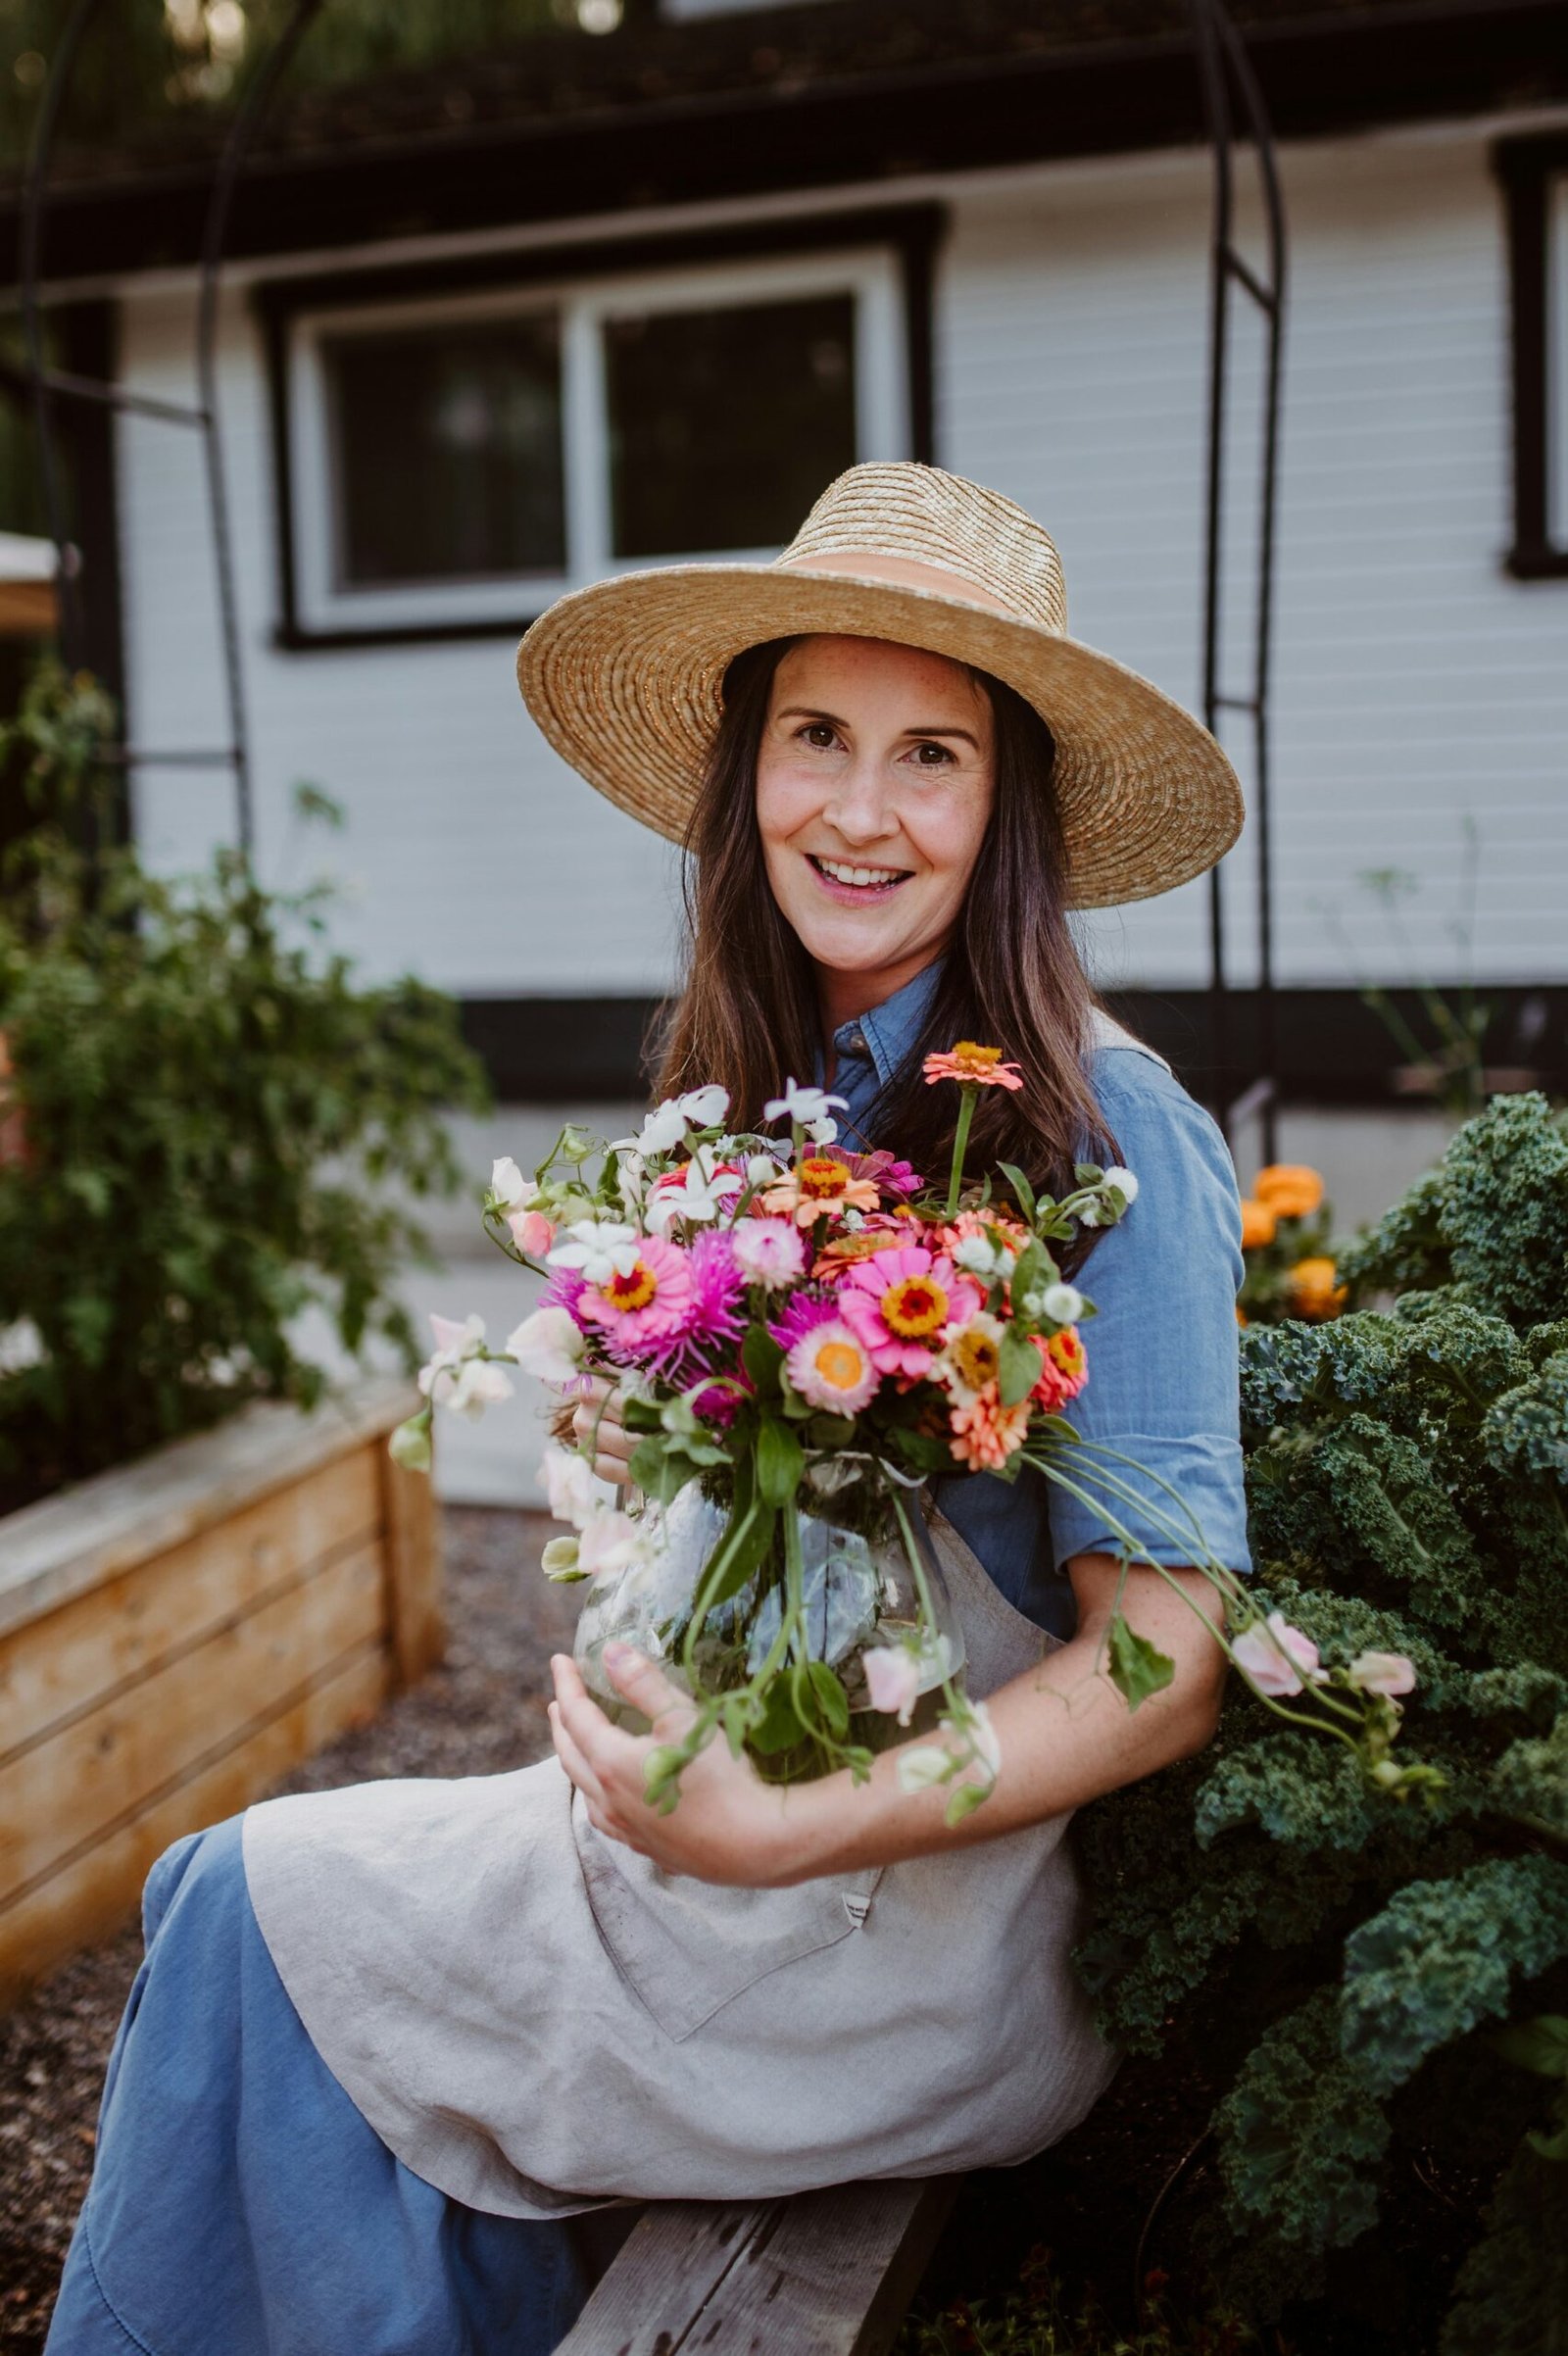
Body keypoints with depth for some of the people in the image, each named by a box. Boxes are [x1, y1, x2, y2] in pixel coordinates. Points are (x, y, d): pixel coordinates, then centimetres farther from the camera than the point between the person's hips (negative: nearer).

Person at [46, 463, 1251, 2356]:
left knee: (264, 1899, -2)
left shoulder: (1100, 1133, -19)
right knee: (245, 1891, -2)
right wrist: (643, 1440, -3)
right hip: (755, 1795, 7)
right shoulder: (773, 1091, 4)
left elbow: (1167, 1668, -21)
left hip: (937, 1905, -7)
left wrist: (781, 1833, -26)